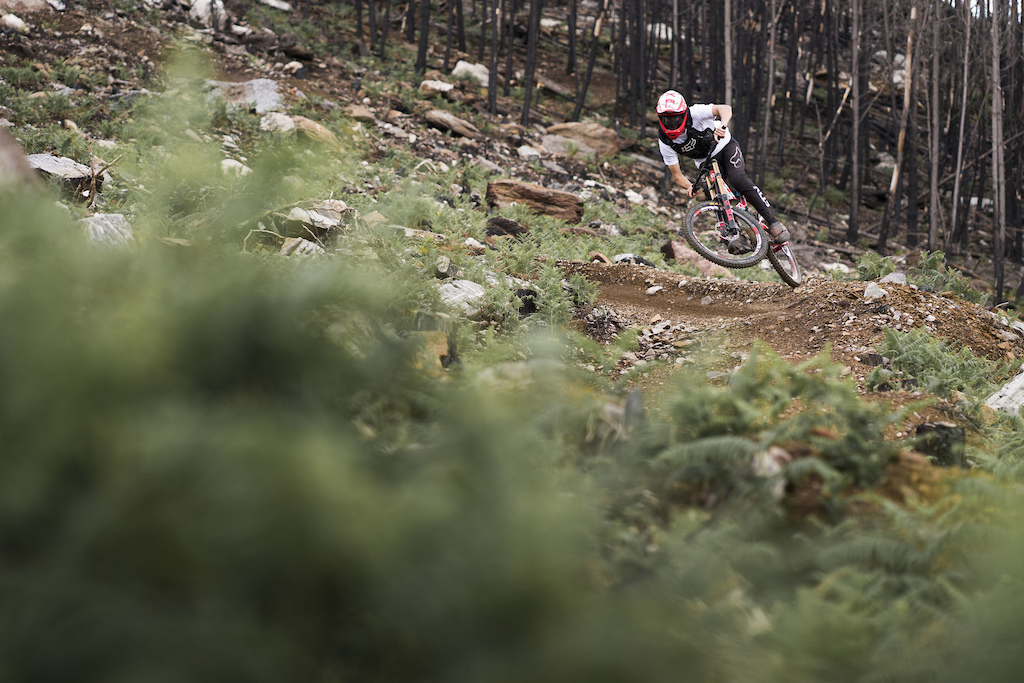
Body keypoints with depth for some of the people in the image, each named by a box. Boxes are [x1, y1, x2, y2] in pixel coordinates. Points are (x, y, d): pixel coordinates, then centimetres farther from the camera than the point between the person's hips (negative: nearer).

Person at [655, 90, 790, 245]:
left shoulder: (694, 113, -28)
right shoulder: (665, 142, -18)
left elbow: (725, 109, -39)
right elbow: (676, 175, -14)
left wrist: (722, 126, -59)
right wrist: (689, 187, -33)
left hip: (724, 146, -4)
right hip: (705, 161, 4)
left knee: (737, 179, -28)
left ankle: (773, 222, -28)